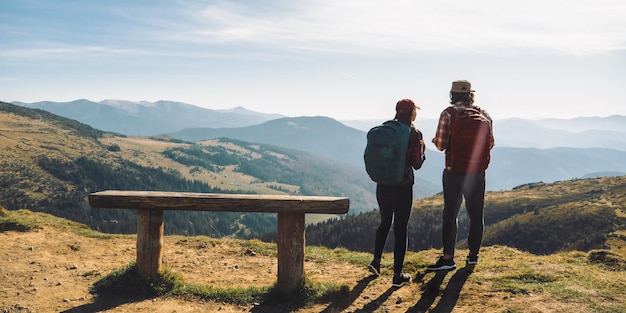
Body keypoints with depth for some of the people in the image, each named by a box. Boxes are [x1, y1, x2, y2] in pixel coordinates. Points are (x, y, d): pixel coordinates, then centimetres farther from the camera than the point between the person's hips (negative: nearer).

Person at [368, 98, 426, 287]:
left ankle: (376, 262, 28)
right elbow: (416, 164, -9)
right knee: (400, 228, 3)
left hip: (382, 184, 5)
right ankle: (397, 275, 7)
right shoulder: (414, 134, -11)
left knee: (384, 222, 23)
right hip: (402, 186, -5)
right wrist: (422, 149, 7)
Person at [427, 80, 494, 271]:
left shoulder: (448, 114, -8)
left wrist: (435, 140, 12)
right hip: (478, 172, 3)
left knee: (450, 214, 1)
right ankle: (473, 255, 22)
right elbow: (490, 144, 7)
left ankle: (448, 258, -1)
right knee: (476, 214, 13)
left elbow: (441, 144, -11)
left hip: (454, 171, -3)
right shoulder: (484, 115, 3)